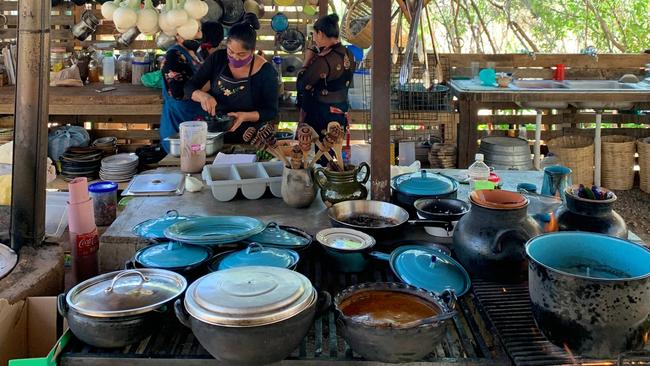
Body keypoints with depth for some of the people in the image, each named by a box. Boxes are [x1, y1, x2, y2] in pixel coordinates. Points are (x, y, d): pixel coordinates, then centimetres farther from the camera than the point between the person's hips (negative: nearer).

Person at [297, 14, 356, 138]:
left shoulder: (324, 60, -22)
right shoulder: (348, 55, 4)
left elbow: (301, 86, -15)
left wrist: (307, 61, -4)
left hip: (320, 116, -8)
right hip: (341, 113, 8)